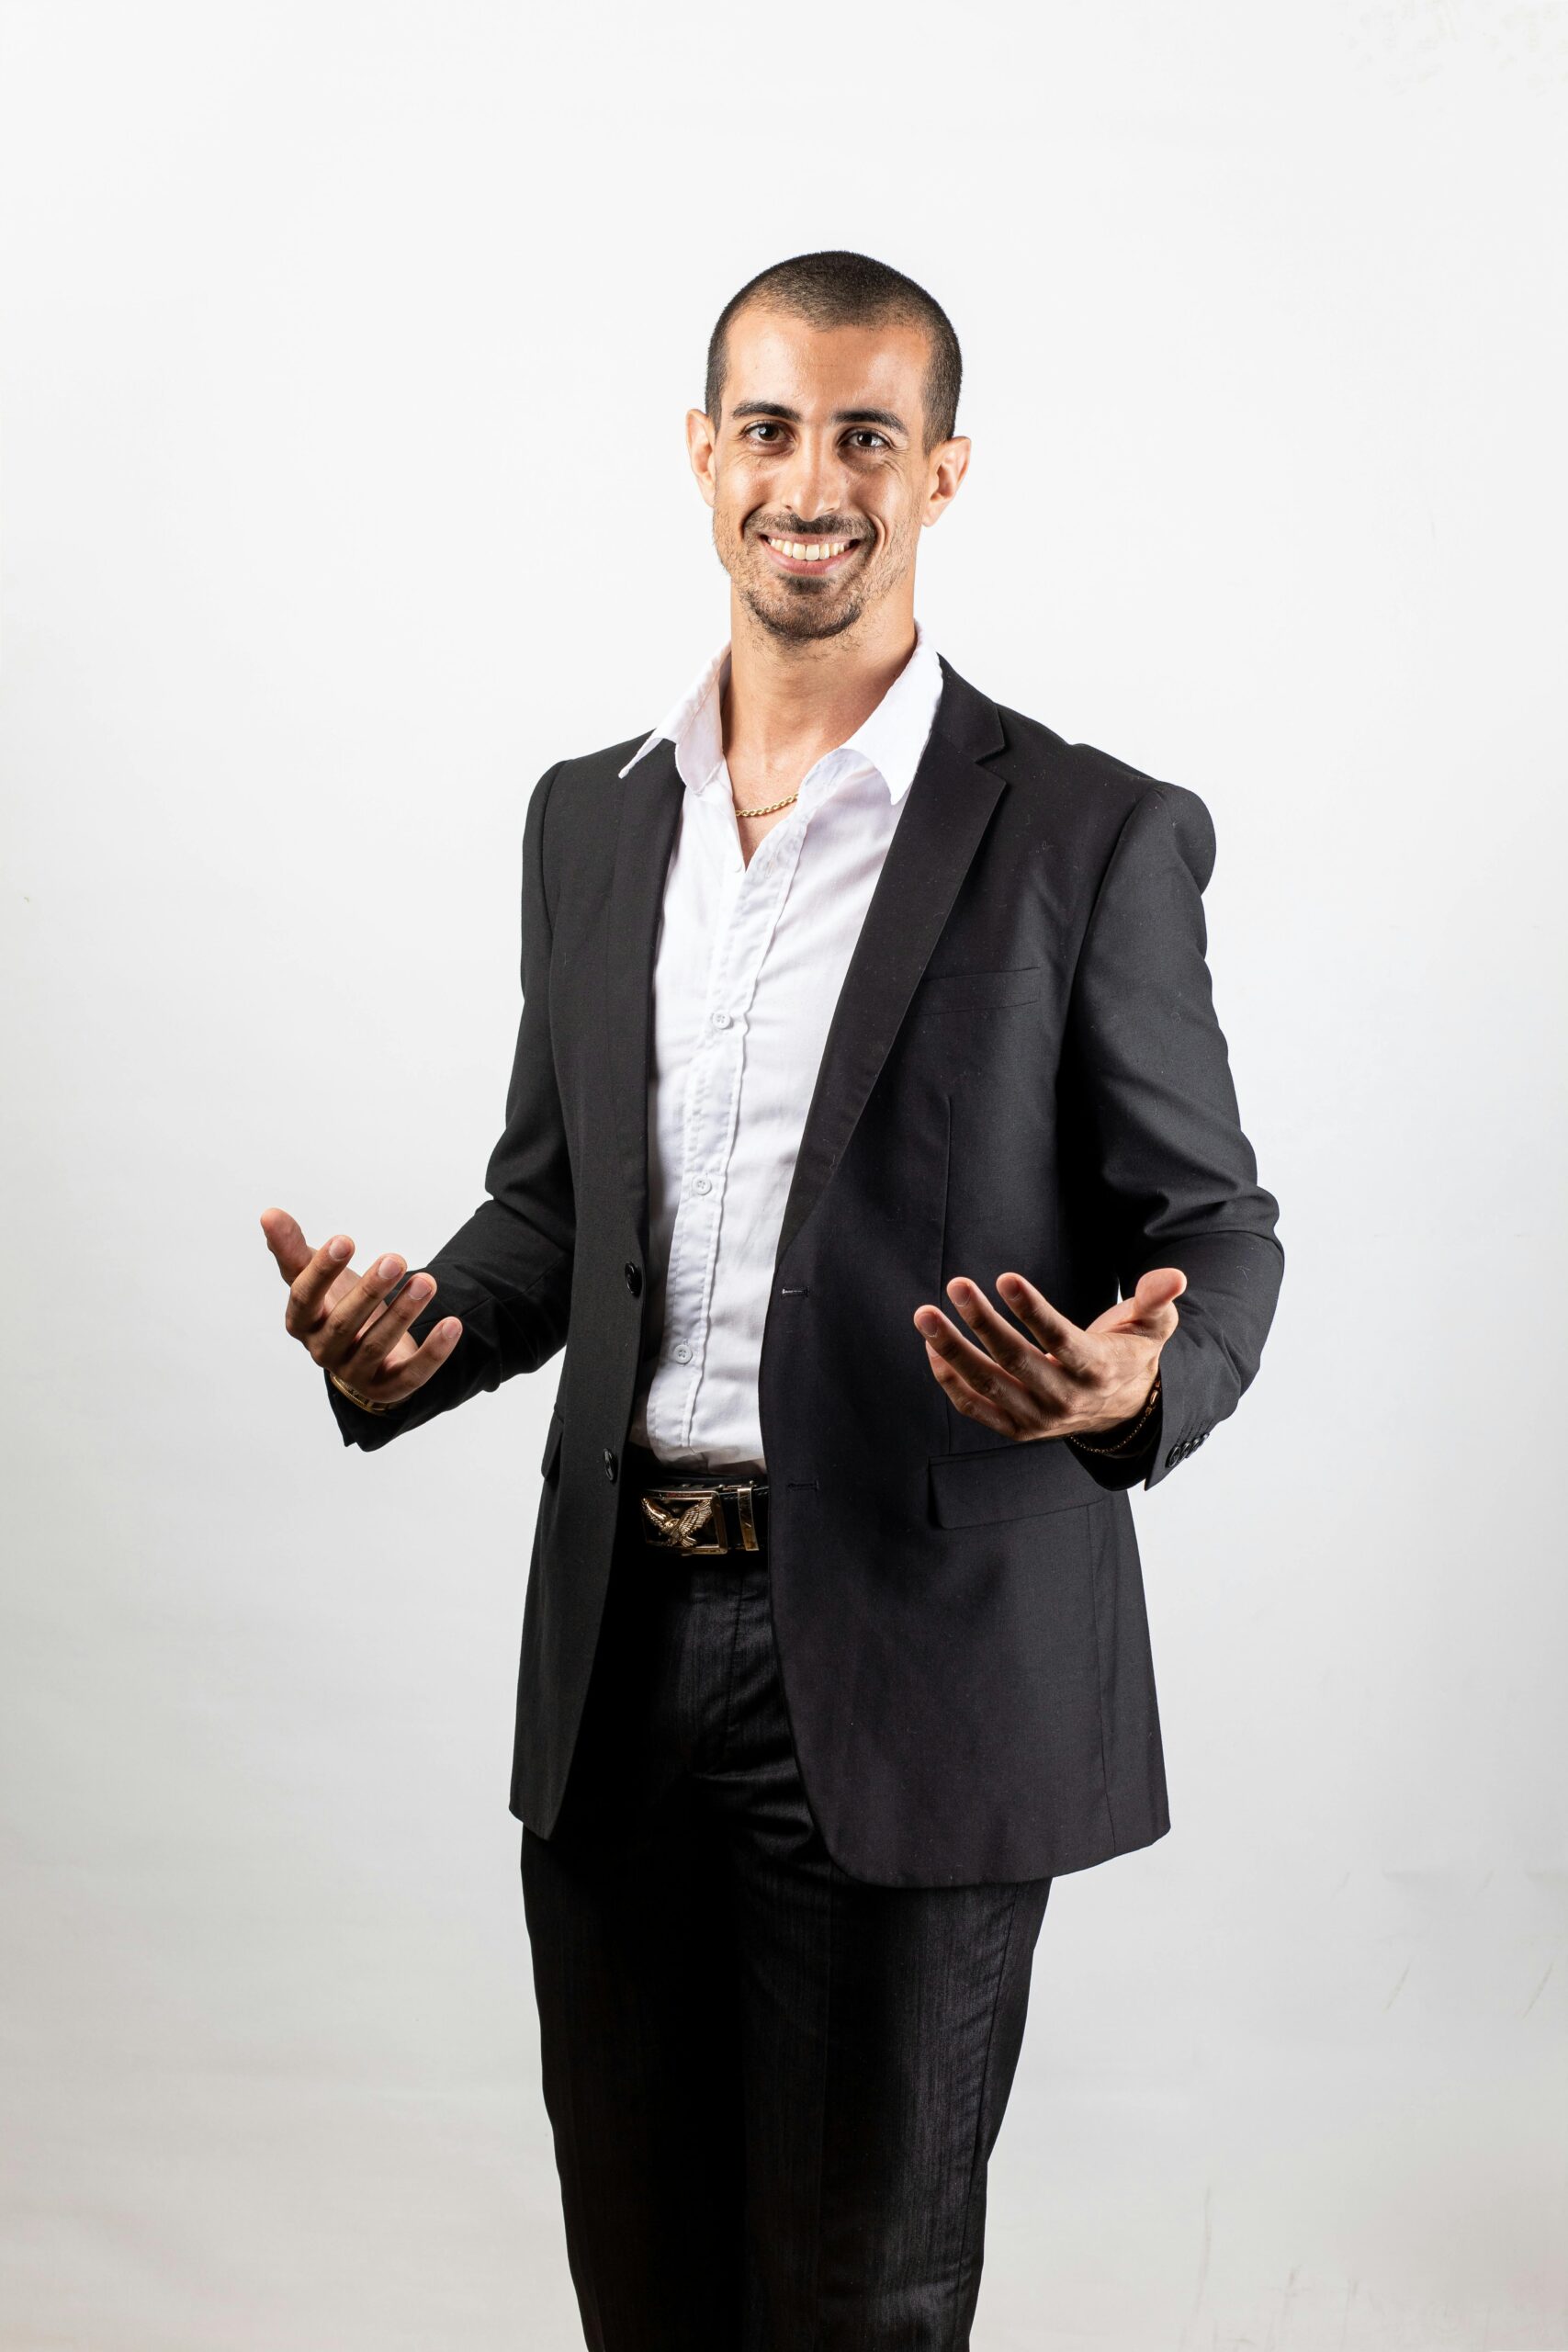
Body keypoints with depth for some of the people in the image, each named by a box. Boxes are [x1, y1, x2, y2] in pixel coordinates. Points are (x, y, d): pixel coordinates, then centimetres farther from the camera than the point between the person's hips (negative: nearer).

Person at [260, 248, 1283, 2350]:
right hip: (620, 1651, 5)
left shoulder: (1094, 837, -5)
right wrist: (422, 1333, -4)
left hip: (915, 1664, -4)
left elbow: (1212, 1221, -1)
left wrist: (1140, 1381, -23)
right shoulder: (588, 820, 10)